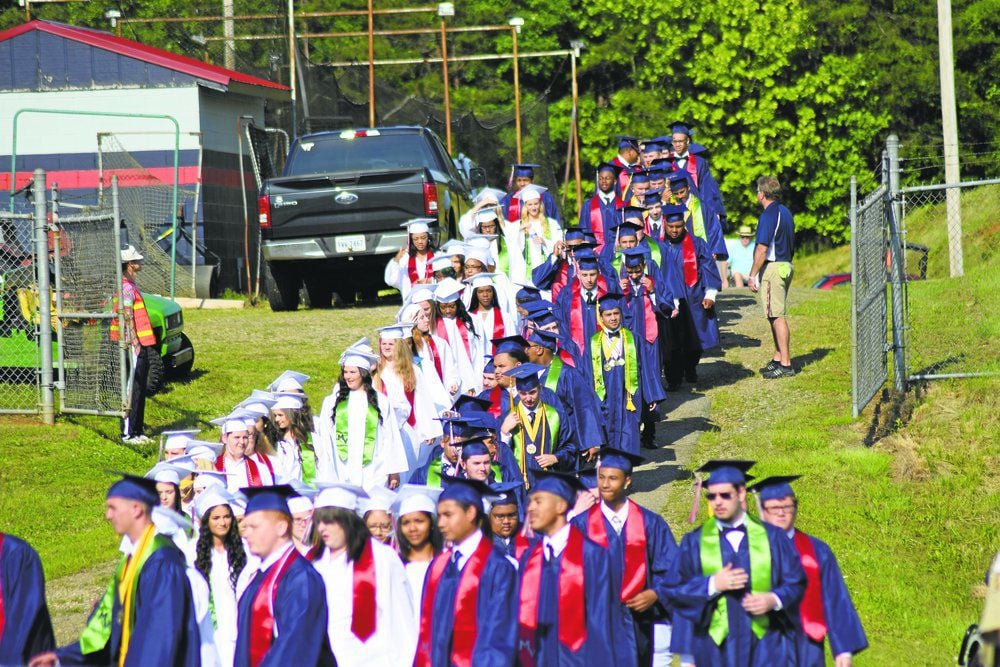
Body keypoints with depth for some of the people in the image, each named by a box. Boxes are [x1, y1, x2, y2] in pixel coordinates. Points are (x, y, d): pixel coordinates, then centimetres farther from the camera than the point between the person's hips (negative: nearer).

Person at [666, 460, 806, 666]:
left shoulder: (772, 537, 7)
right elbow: (674, 589, 4)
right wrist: (712, 584, -12)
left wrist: (774, 600, -12)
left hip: (765, 646, 0)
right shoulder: (695, 542, 8)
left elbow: (795, 583, 8)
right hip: (717, 648, 1)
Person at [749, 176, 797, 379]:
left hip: (772, 268, -10)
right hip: (786, 265, 10)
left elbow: (762, 249, -19)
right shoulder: (785, 212, 15)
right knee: (777, 316, 16)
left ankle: (785, 364, -9)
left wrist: (753, 274, -15)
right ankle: (778, 359, 22)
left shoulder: (768, 215, -15)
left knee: (777, 316, -8)